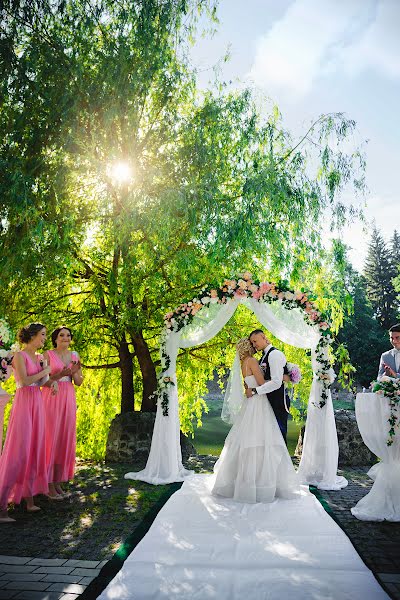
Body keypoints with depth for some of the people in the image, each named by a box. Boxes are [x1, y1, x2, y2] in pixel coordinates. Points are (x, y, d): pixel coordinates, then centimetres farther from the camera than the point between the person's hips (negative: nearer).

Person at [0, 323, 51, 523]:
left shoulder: (38, 357, 13)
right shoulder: (20, 356, -9)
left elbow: (40, 383, 12)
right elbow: (24, 381, -18)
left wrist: (44, 369, -2)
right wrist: (45, 371, -8)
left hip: (37, 404, 8)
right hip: (23, 403, -8)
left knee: (34, 452, 9)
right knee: (17, 453, -8)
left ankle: (29, 499, 18)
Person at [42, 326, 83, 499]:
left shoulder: (74, 355, 11)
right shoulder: (48, 355, -1)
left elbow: (78, 382, 11)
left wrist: (75, 372, -9)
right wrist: (60, 375, -20)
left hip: (69, 400, 5)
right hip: (52, 399, -5)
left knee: (65, 439, 6)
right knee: (51, 438, -3)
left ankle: (58, 482, 17)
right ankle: (49, 485, 7)